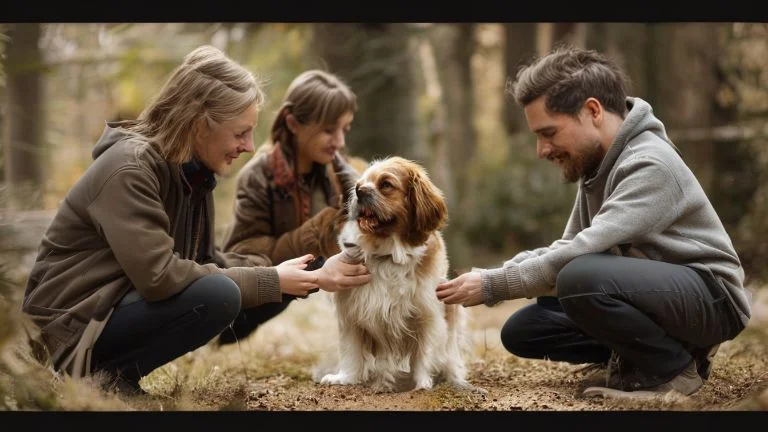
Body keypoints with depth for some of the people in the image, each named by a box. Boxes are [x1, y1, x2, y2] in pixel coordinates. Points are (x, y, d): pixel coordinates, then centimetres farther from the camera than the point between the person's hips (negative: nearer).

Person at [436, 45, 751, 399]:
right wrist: (488, 276, -8)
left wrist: (494, 285, -23)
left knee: (581, 278, -34)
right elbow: (567, 249, 7)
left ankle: (675, 365, -13)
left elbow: (584, 253, -30)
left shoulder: (649, 164, -23)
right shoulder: (596, 162, 7)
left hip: (709, 297, -9)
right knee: (521, 331, 0)